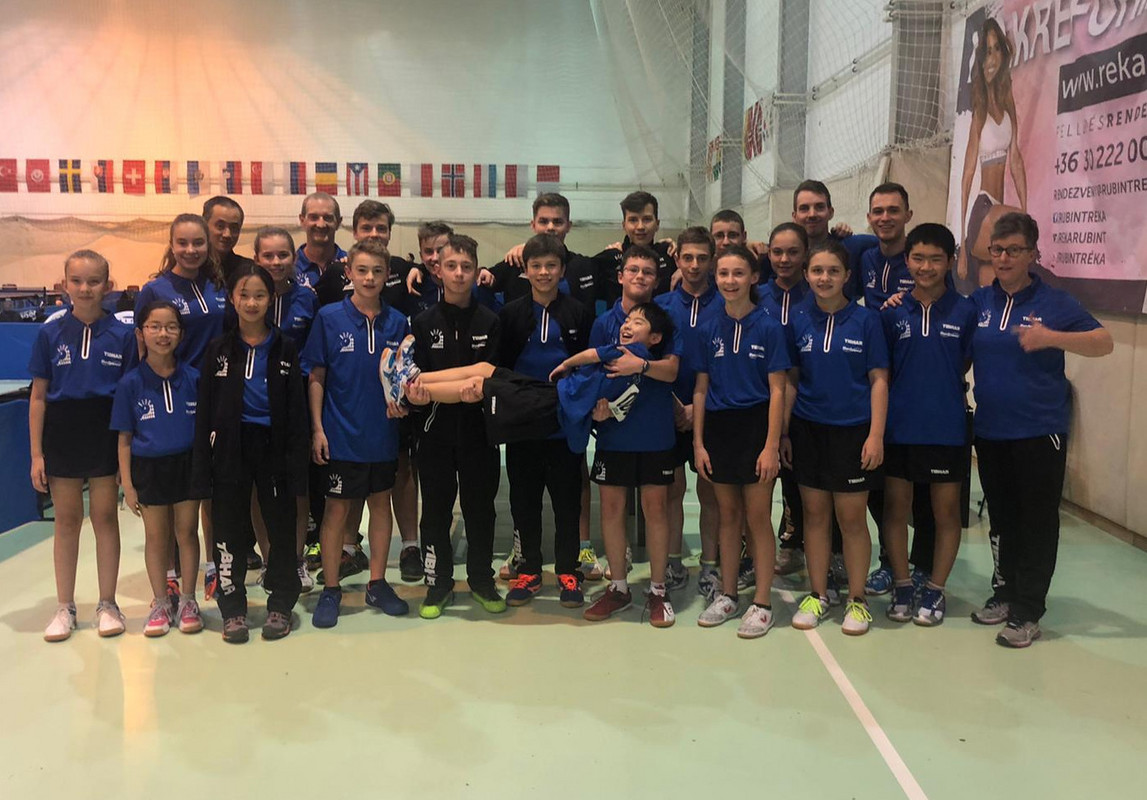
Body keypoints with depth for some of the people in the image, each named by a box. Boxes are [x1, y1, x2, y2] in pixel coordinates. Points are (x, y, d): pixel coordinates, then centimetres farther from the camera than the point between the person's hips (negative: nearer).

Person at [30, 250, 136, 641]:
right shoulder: (51, 331, -1)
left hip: (107, 434, -1)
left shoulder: (122, 333, -3)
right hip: (62, 433, 1)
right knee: (66, 520, 10)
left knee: (105, 517, 7)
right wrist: (37, 453, -1)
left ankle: (107, 604, 19)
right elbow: (38, 396, 2)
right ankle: (65, 607, 21)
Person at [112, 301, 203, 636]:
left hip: (187, 464, 0)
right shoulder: (130, 383, -7)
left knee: (186, 532, 9)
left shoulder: (192, 378, -5)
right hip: (149, 468, 0)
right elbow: (125, 439, -2)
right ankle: (161, 603, 26)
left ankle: (187, 601, 24)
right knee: (156, 536, 12)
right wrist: (127, 485, -4)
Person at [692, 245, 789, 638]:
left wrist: (771, 446, -13)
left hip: (756, 426, -3)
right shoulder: (710, 328, 5)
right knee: (728, 515, 13)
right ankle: (727, 595, 24)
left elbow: (777, 391, -7)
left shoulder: (768, 326, -5)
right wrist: (698, 443, 2)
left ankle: (761, 603, 13)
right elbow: (701, 389, 7)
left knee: (757, 517, 2)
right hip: (718, 428, 4)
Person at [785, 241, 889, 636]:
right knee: (815, 514, 9)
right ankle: (817, 595, 22)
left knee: (851, 518, 3)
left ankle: (857, 599, 19)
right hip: (808, 429, 3)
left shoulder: (866, 320, -4)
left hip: (853, 431, -2)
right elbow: (791, 380, 7)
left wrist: (876, 435, -10)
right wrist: (783, 432, 3)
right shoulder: (799, 323, 3)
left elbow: (879, 380, -4)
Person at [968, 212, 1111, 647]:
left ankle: (1026, 612, 11)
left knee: (1037, 521, 3)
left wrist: (1050, 338, -26)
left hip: (1039, 432, -4)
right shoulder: (978, 303, 5)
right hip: (989, 431, 4)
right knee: (1002, 516, 16)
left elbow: (1104, 342, -12)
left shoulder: (1054, 302, -5)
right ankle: (1005, 591, 31)